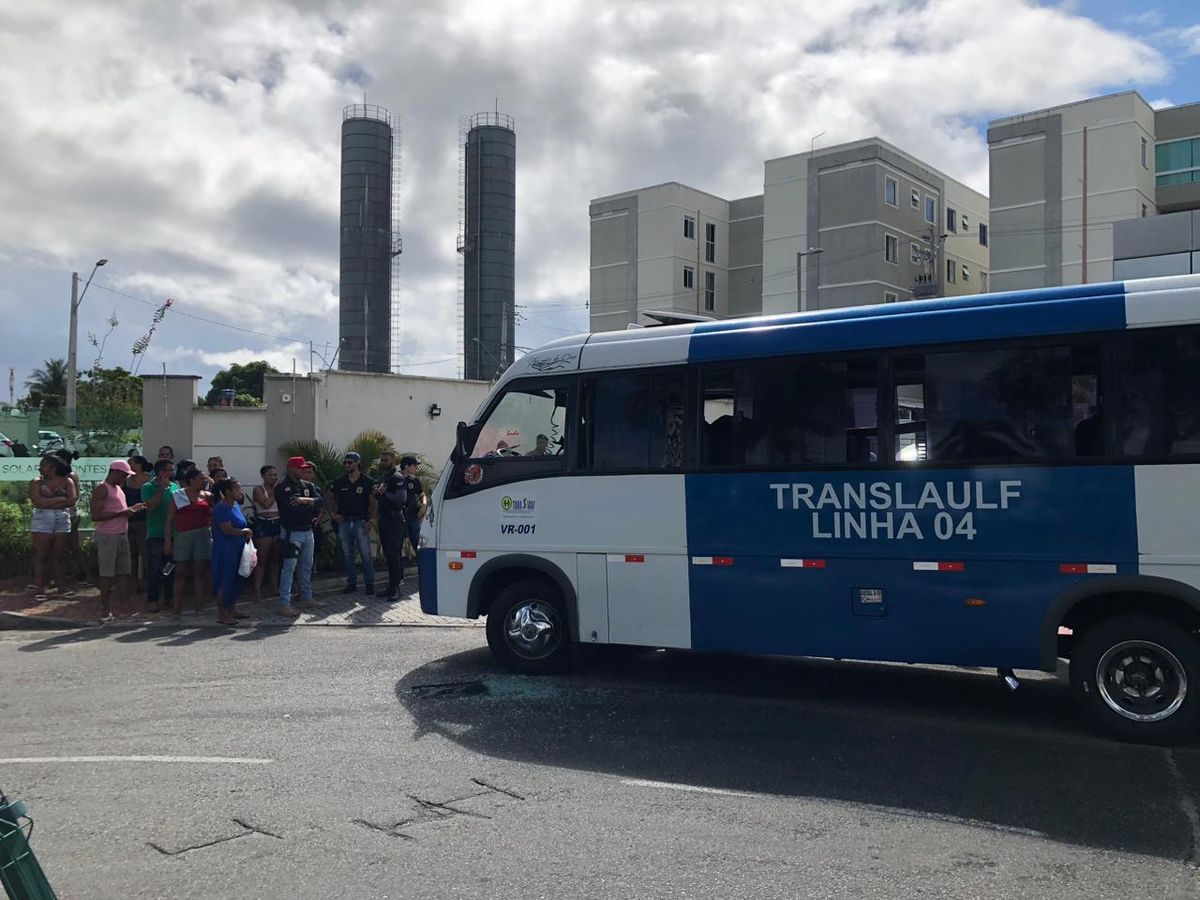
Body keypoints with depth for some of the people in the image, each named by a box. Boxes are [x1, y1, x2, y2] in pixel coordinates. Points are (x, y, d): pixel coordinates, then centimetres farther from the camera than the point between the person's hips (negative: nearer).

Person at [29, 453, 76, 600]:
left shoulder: (67, 481, 7)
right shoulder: (36, 482, 5)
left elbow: (71, 501, -6)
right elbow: (36, 501, -10)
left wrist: (48, 502, -9)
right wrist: (59, 499, -9)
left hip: (63, 521, 1)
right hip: (42, 521, -1)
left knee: (59, 556, 5)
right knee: (41, 556, -2)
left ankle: (62, 587, 8)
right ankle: (40, 590, 0)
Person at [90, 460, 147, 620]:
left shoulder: (118, 488, 18)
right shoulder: (101, 488, -10)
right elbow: (96, 516, -19)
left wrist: (132, 508, 12)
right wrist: (121, 513, -20)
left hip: (122, 535, 9)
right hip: (107, 536, -9)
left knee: (124, 572, 8)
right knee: (107, 574, -2)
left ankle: (124, 607, 12)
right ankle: (106, 610, 4)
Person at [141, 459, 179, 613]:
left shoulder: (175, 487, 8)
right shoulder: (148, 487, -5)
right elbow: (150, 506, -18)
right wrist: (161, 489, -19)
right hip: (155, 535, -4)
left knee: (171, 567, 11)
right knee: (154, 568, -1)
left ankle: (169, 596, 22)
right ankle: (153, 599, 6)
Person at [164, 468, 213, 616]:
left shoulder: (207, 496, 9)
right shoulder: (177, 496, 4)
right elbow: (170, 519, 2)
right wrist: (167, 540, -2)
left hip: (203, 535, 1)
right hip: (183, 536, -1)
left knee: (200, 572, 2)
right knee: (180, 572, 2)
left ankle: (199, 607, 6)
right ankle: (177, 608, 6)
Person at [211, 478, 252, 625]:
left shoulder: (236, 505, 11)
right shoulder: (221, 508, -15)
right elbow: (228, 530, -22)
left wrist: (247, 534, 5)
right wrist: (245, 532, -9)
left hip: (238, 549, 9)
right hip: (225, 550, -9)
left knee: (236, 580, 13)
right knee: (225, 581, -3)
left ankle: (232, 609, 24)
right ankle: (222, 614, 3)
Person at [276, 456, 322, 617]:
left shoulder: (308, 485, 10)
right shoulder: (282, 487, -11)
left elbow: (319, 501, -5)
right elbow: (292, 506, -23)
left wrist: (304, 500, -21)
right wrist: (310, 504, -8)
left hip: (307, 530, 7)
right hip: (291, 532, -7)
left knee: (307, 566, 17)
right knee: (289, 567, -10)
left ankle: (306, 597, 31)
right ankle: (284, 604, -11)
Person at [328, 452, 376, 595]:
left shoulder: (367, 481, -1)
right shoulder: (339, 482, 7)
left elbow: (372, 503, -2)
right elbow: (328, 498, 19)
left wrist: (369, 521, -10)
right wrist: (332, 514, 6)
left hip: (361, 522, -4)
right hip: (344, 522, 4)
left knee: (366, 554, -5)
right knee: (347, 555, 9)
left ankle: (369, 584, 2)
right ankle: (351, 583, 18)